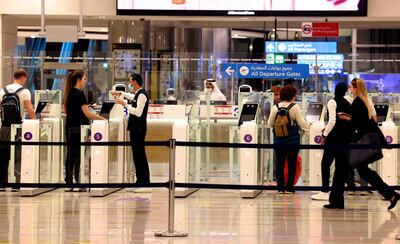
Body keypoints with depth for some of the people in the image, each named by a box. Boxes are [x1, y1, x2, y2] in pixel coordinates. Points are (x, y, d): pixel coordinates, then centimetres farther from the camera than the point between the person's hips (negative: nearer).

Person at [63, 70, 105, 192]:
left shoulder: (69, 93, 11)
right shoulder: (79, 94, -13)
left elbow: (65, 111, 18)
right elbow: (87, 113, -16)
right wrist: (103, 119, -13)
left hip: (69, 127, 8)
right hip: (79, 128, -8)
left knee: (70, 155, 8)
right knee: (79, 155, -4)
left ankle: (69, 183, 8)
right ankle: (79, 183, -3)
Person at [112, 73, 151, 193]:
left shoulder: (142, 95, -15)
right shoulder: (138, 94, 15)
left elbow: (138, 112, -24)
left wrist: (125, 104, -20)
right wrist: (121, 93, 43)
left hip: (139, 128, -10)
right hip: (135, 128, 10)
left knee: (140, 156, -10)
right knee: (137, 156, 11)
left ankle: (145, 184, -11)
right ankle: (140, 182, 15)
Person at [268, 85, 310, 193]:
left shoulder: (275, 107, 0)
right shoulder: (295, 107, -9)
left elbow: (270, 123, 7)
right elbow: (301, 123, -8)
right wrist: (308, 125, 11)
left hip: (279, 140, 3)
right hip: (293, 140, -3)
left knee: (280, 163, 8)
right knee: (291, 164, 5)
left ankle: (280, 187, 9)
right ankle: (289, 187, 6)